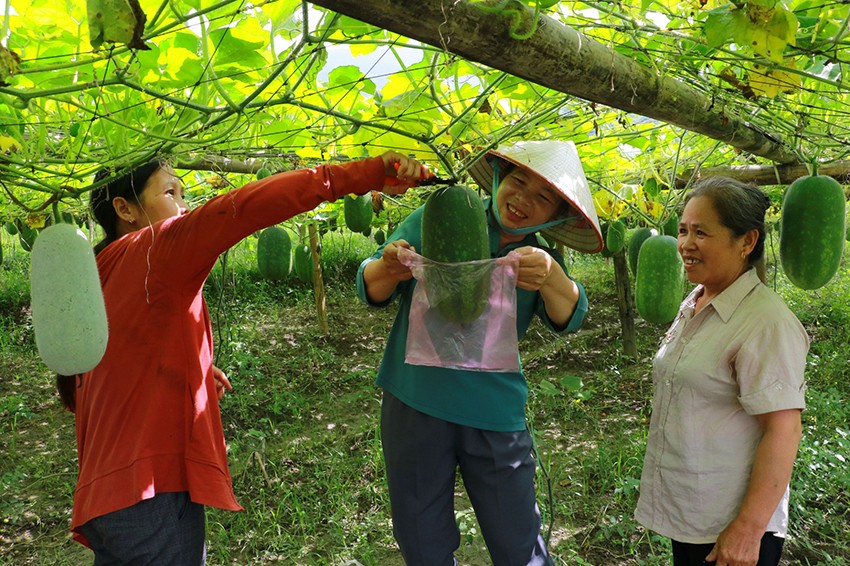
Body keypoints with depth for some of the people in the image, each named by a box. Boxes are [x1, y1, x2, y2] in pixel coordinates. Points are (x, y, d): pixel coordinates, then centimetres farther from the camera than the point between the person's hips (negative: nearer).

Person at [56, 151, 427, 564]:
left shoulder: (94, 280, 15)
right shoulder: (155, 250, -9)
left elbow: (74, 391, 19)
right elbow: (244, 207, -24)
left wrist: (190, 373, 13)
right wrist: (370, 173, -27)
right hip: (153, 493, -9)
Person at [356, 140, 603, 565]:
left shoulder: (540, 260, 2)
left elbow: (567, 318, -16)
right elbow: (371, 291, -3)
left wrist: (551, 277, -38)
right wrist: (389, 268, -27)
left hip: (495, 416, 1)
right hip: (414, 406, 0)